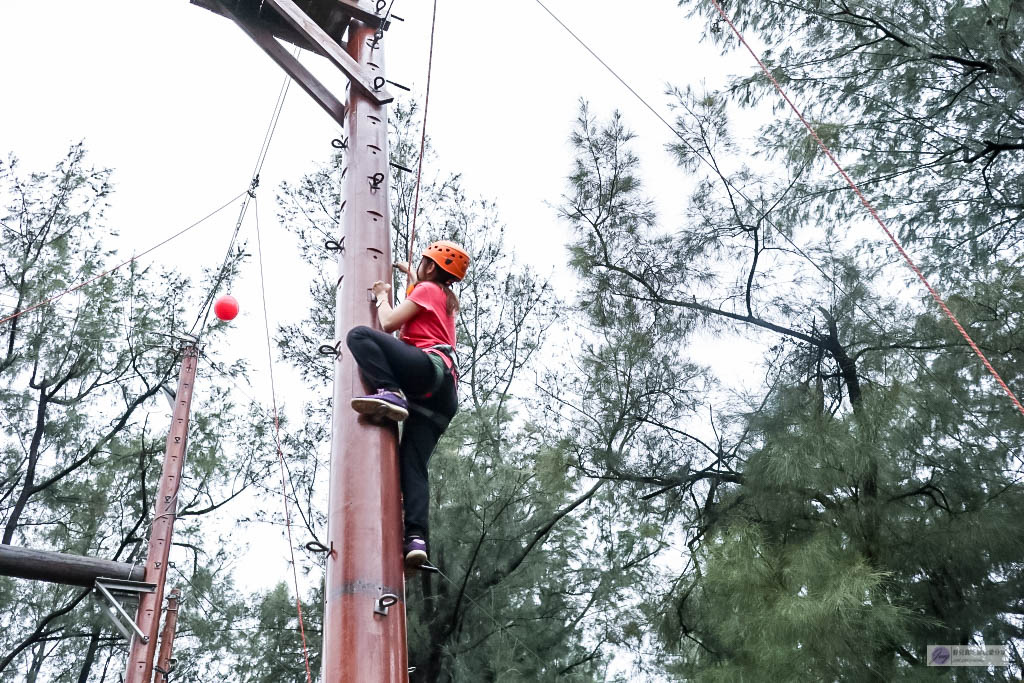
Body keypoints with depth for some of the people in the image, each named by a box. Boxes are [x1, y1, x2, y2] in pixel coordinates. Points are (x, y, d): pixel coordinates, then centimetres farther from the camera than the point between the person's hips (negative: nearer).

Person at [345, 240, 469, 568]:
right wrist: (409, 274, 66)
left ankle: (389, 393, -32)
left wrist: (382, 297, 20)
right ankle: (417, 538, -18)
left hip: (429, 367, -8)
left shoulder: (427, 289, 10)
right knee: (413, 464, -3)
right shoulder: (446, 298, 34)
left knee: (359, 335, -15)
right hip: (440, 394, 8)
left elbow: (389, 323, 2)